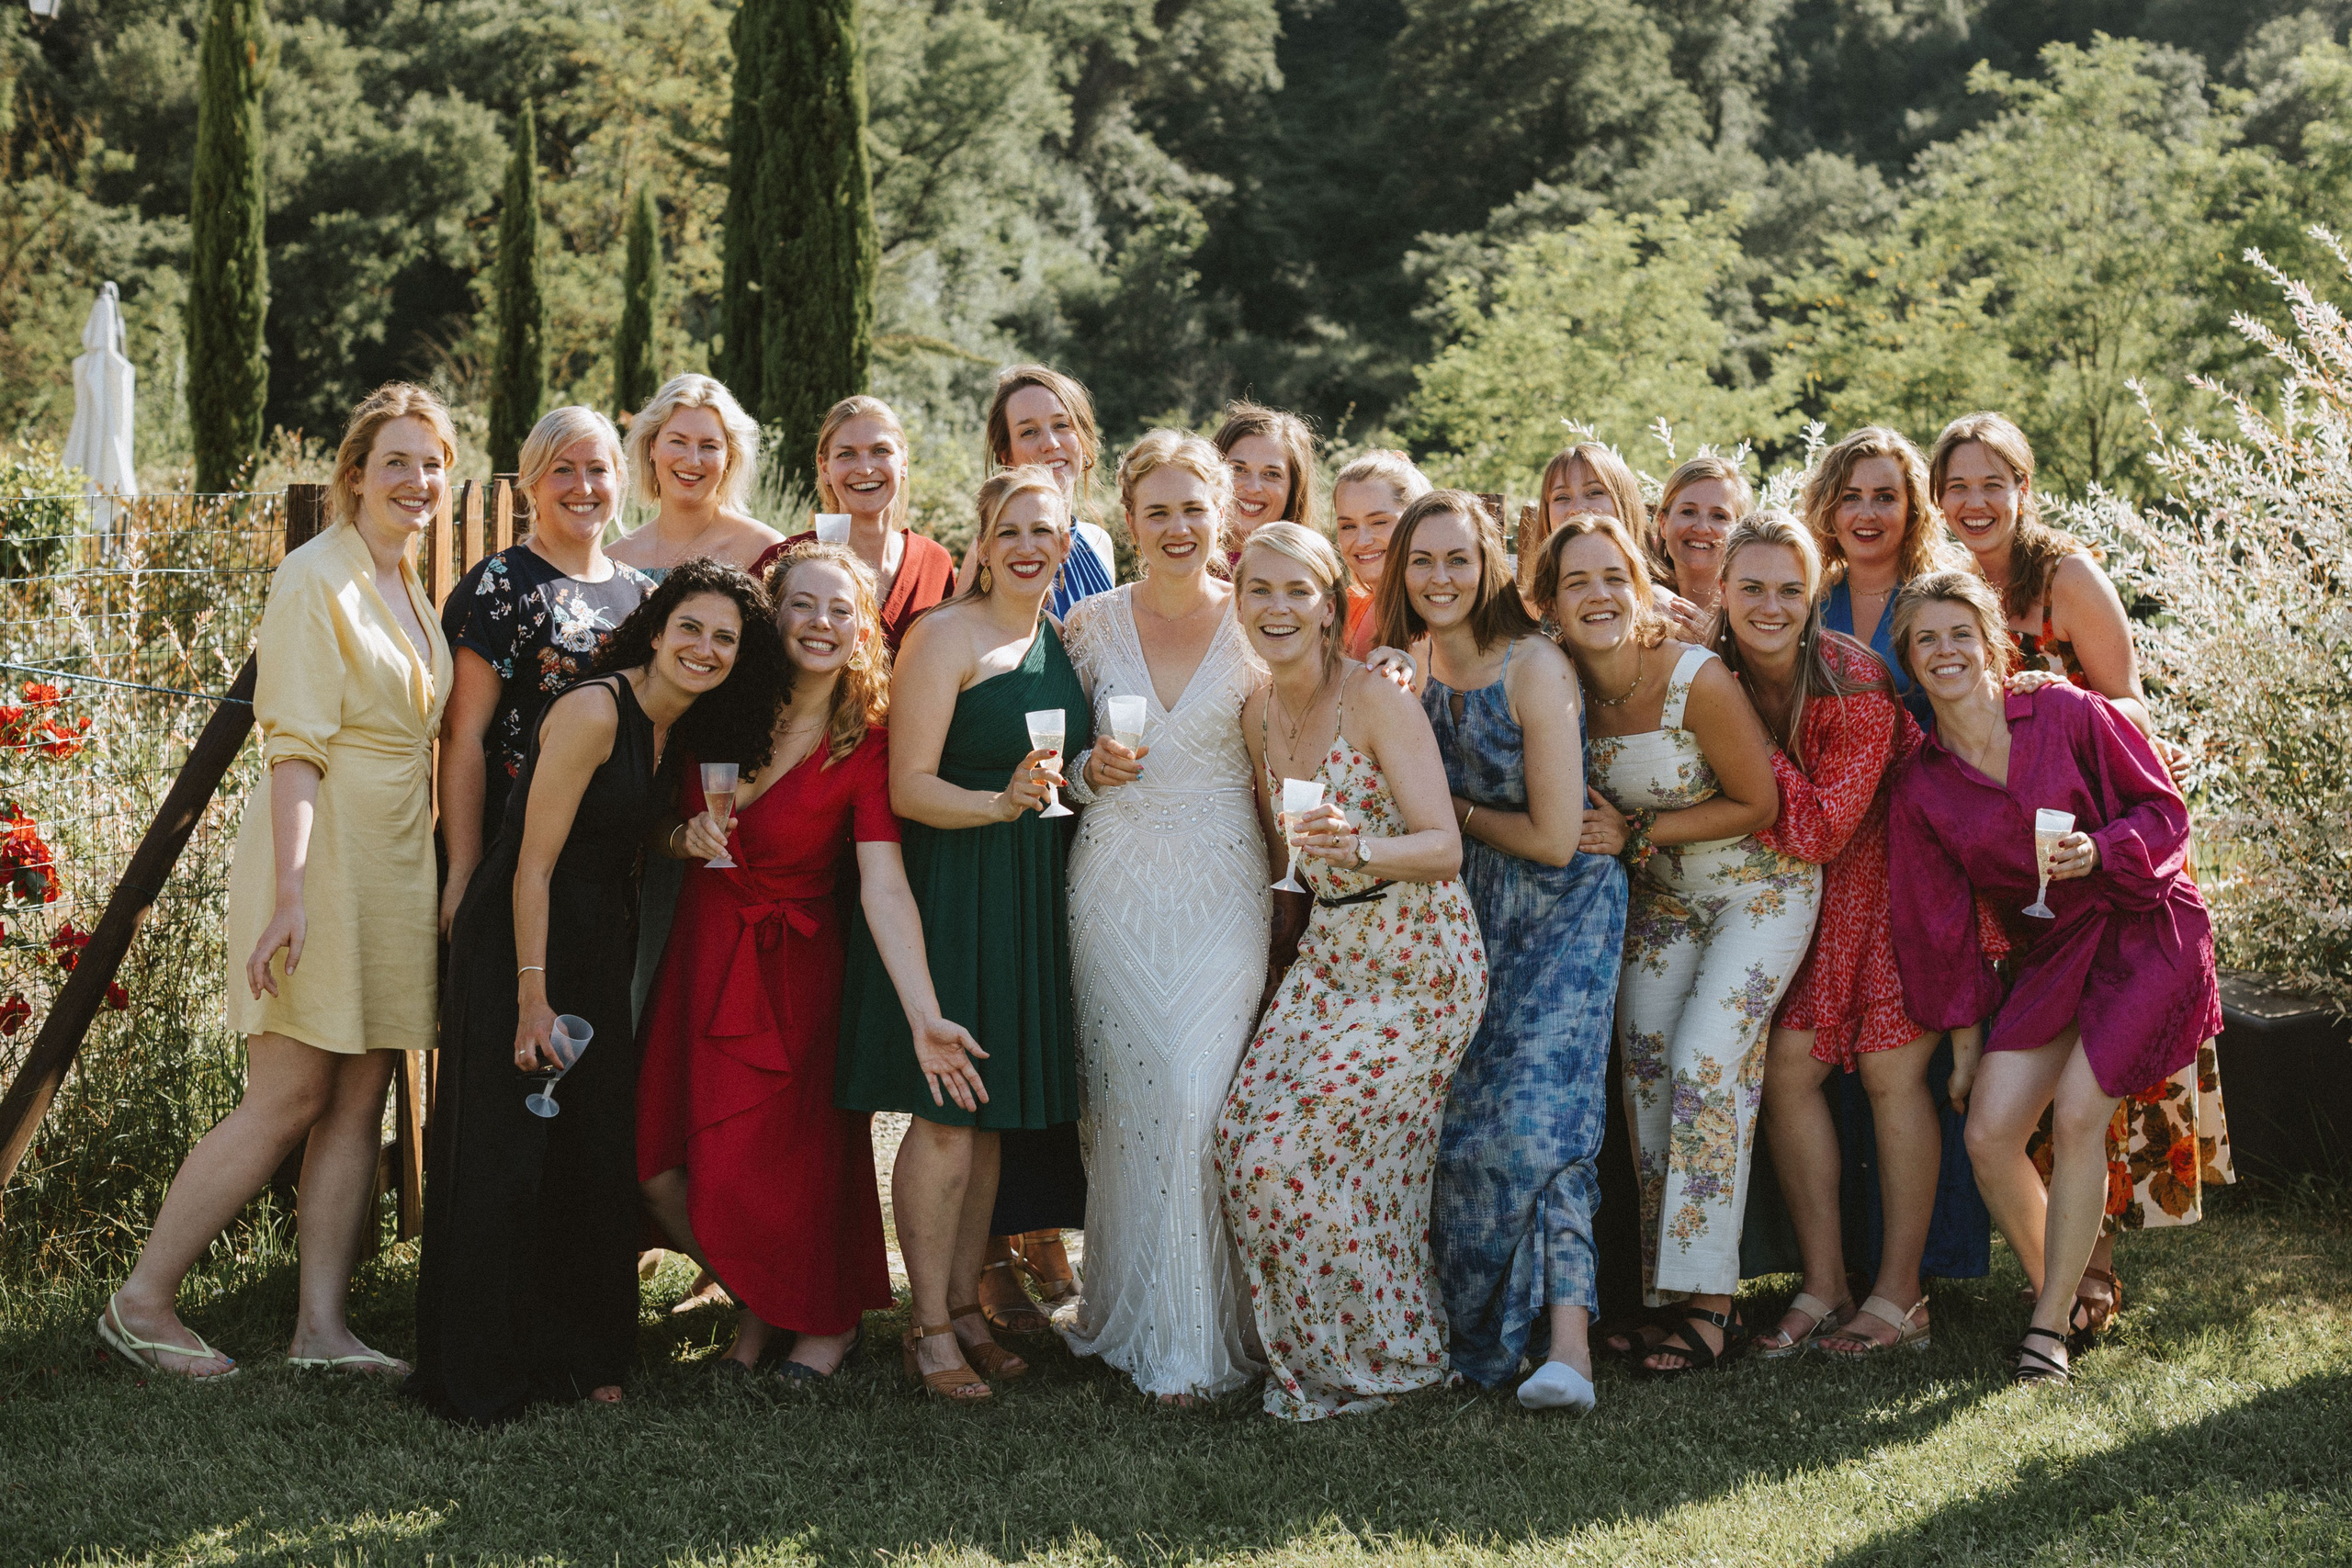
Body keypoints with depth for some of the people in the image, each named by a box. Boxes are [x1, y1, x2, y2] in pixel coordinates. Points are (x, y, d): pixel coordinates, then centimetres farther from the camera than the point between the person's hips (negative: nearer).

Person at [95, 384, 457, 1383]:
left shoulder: (409, 588, 15)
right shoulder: (316, 580, -11)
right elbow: (294, 746, -18)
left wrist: (438, 874, 18)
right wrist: (292, 890, -25)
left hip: (394, 867, 8)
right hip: (320, 854, -8)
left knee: (360, 1103, 5)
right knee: (289, 1101, -8)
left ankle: (321, 1327, 8)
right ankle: (142, 1302, 2)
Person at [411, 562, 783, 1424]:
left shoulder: (676, 730, 7)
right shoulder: (595, 712, -18)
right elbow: (534, 866, -20)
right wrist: (532, 998, -22)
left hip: (599, 948, 9)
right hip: (517, 943, -9)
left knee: (597, 1152, 10)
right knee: (504, 1156, -4)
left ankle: (577, 1358, 21)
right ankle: (476, 1379, 4)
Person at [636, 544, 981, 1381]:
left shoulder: (866, 747, -14)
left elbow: (885, 886, -24)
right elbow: (665, 829, 13)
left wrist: (924, 1016, -36)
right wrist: (685, 837, -12)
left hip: (794, 966, -4)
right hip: (703, 953, 4)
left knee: (760, 1171, -6)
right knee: (660, 1167, -1)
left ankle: (829, 1318, 24)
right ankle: (758, 1304, 27)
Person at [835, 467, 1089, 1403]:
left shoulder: (1065, 640, 14)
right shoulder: (944, 635, -8)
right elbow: (908, 788, -13)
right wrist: (1001, 804, -27)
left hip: (1035, 899, 7)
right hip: (955, 889, -7)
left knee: (994, 1113, 11)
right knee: (946, 1115, -5)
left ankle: (966, 1306, 20)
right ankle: (930, 1328, 3)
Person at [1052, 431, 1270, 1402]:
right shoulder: (1092, 626, 6)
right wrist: (1092, 771, -7)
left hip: (1222, 891, -1)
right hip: (1116, 885, 2)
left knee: (1195, 1098, -8)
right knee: (1124, 1097, 2)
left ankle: (1193, 1338, 3)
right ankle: (1125, 1311, 18)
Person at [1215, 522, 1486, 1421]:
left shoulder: (1378, 703, -15)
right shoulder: (1258, 713, 7)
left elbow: (1445, 848, -21)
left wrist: (1361, 847, -35)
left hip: (1419, 964, -7)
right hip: (1329, 950, 7)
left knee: (1288, 1151, -14)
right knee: (1243, 1137, -5)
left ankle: (1384, 1356, 4)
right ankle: (1312, 1355, 11)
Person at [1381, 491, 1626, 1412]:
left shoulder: (1535, 667, -15)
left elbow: (1553, 838, -17)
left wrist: (1460, 809, -3)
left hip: (1563, 909, -6)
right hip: (1471, 916, 6)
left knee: (1537, 1109, -18)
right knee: (1463, 1115, 0)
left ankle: (1566, 1342, -21)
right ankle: (1478, 1333, 7)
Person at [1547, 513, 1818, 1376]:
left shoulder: (1698, 680, -26)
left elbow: (1759, 804, -17)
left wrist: (1636, 836, -20)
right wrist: (1605, 832, -12)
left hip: (1759, 890, -6)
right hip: (1661, 898, 6)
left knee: (1704, 1065, -16)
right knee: (1645, 1072, 0)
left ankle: (1709, 1304, -11)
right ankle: (1666, 1294, 7)